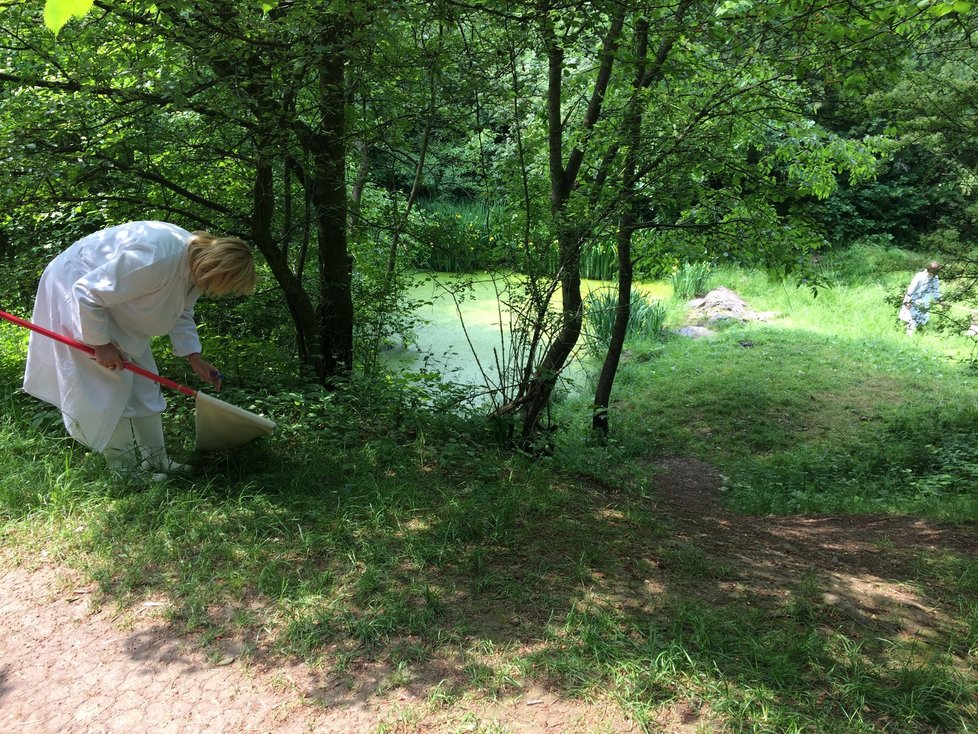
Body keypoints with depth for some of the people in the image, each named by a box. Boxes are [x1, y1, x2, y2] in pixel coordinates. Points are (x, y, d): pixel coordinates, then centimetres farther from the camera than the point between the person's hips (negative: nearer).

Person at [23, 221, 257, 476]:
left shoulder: (195, 264, -9)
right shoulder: (158, 259, -39)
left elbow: (181, 315, 7)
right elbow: (88, 294, -33)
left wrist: (195, 359, -1)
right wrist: (101, 344, -23)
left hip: (117, 302, 9)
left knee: (143, 382, 8)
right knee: (111, 383, -10)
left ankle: (155, 460, 15)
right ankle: (124, 468, -1)